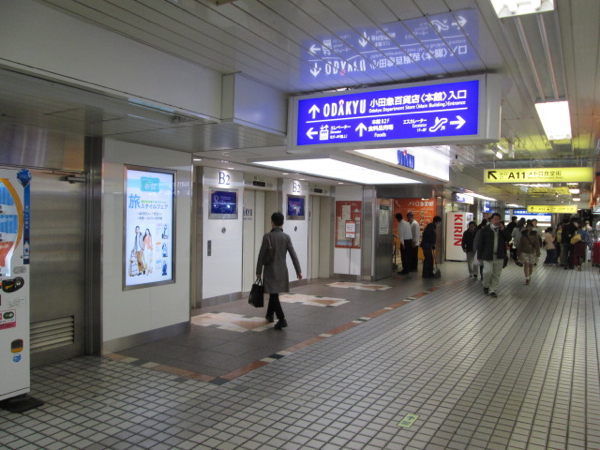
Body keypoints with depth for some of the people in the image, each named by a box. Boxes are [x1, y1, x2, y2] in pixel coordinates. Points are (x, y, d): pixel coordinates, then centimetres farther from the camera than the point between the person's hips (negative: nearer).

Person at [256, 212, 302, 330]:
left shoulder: (267, 236, -11)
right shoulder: (286, 237, -2)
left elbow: (262, 255, -9)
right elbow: (293, 255, -4)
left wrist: (258, 271, 0)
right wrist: (298, 271, 1)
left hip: (270, 270, -4)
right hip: (282, 270, 4)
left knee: (274, 295, -2)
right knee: (274, 293, 21)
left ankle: (282, 319, -14)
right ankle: (270, 314, 37)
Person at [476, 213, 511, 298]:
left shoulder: (502, 229, 10)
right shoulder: (485, 230, -2)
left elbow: (508, 239, 1)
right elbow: (480, 243, -2)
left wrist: (503, 230, -10)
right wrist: (479, 256, -5)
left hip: (499, 256, 3)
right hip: (488, 256, -3)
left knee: (496, 274, 6)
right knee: (488, 272, -11)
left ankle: (492, 290, 17)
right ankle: (486, 286, 15)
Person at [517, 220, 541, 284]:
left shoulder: (534, 234, -4)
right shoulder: (523, 234, -2)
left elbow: (537, 245, -4)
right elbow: (520, 244, 2)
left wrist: (537, 254, -8)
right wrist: (519, 253, 2)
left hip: (532, 252, 0)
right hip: (524, 252, 0)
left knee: (531, 266, 8)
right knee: (526, 265, -11)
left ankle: (529, 276, 31)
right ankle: (527, 279, -7)